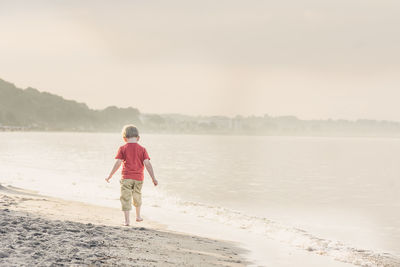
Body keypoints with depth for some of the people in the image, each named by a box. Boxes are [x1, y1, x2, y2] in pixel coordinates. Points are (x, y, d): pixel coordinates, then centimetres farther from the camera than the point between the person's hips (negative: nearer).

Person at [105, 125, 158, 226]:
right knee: (137, 197, 23)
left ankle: (126, 220, -7)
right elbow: (147, 164, -5)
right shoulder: (142, 149, 1)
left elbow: (118, 163, -7)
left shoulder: (123, 149, -3)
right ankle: (138, 216, 37)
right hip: (139, 178, 3)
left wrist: (110, 176, 0)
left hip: (126, 177, -3)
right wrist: (153, 178, -4)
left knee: (126, 198, 0)